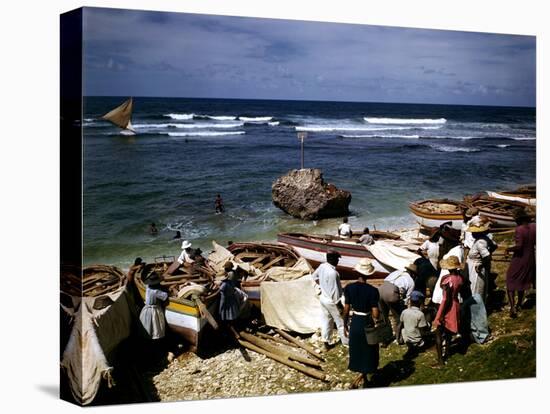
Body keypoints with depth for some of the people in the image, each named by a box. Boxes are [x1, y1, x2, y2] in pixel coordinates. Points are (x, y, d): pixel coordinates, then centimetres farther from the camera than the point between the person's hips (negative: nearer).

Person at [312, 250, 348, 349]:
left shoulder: (322, 266, -5)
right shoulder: (332, 273, -30)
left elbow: (314, 276, 14)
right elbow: (335, 290, -25)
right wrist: (338, 304, -16)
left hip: (323, 297, 8)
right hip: (331, 301, -8)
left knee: (326, 320, 18)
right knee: (340, 322, 12)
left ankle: (326, 343, 25)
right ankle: (346, 341, 27)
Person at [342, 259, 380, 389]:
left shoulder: (349, 288, -11)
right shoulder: (372, 290, -20)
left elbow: (346, 309, -4)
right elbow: (375, 314, -19)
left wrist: (345, 325, 9)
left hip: (355, 322, 4)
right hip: (367, 323, -3)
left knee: (357, 351, 21)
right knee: (368, 352, 15)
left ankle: (363, 376, 37)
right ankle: (361, 378, 8)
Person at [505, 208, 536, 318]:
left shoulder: (519, 229, -23)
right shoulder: (534, 227, -5)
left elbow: (519, 246, -29)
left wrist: (509, 249, -12)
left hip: (519, 259, -6)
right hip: (530, 259, 6)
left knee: (511, 283, 5)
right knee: (522, 282, 24)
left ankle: (512, 307, -8)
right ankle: (519, 305, 36)